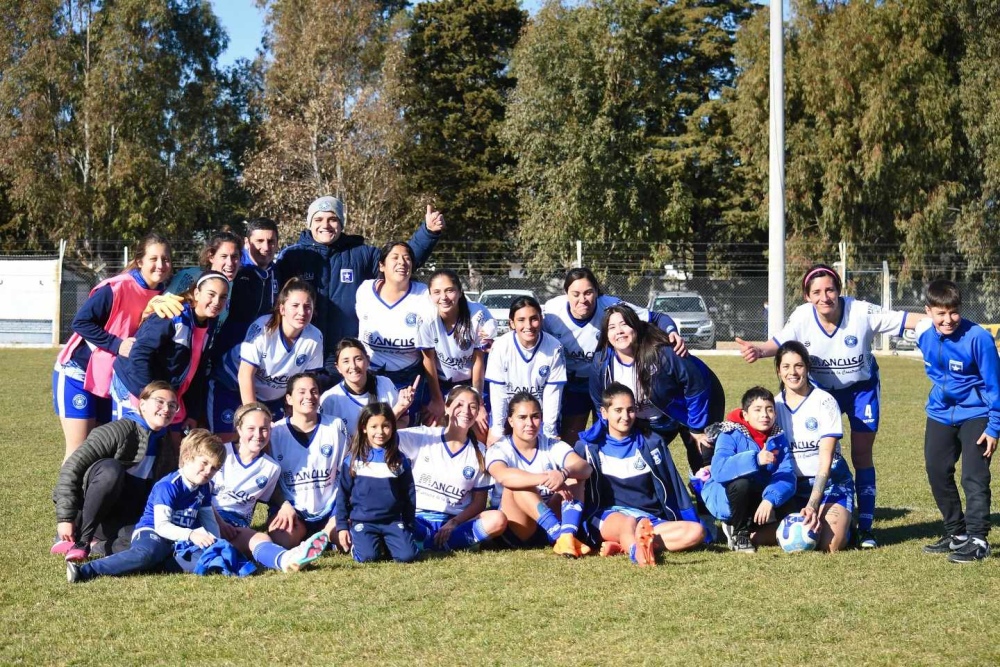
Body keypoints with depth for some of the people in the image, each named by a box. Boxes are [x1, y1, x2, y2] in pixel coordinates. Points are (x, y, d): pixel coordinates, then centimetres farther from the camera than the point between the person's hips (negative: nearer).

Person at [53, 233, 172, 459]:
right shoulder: (117, 288, -20)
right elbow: (81, 321, -20)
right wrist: (117, 344, -25)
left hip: (112, 381, 7)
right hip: (78, 374, -7)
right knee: (79, 451, -8)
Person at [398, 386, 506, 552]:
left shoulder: (479, 453, 9)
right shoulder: (423, 437, 3)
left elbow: (479, 501, 7)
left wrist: (453, 523, -9)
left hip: (454, 523, 2)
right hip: (417, 519, -2)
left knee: (498, 520, -27)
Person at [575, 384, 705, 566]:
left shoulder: (651, 443, 12)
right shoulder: (588, 446, 8)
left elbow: (672, 485, 13)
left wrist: (690, 519, 7)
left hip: (650, 519, 3)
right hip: (607, 518, -3)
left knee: (695, 531, -25)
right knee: (628, 522, -39)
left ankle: (622, 546, -39)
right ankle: (636, 551, -74)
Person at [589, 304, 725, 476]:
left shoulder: (662, 352, -34)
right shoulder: (601, 363, -19)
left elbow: (696, 385, -25)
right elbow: (601, 405, -2)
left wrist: (697, 428, -19)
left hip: (687, 411, -4)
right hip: (653, 423, 4)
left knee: (704, 468, -5)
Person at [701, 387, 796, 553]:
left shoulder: (778, 438, -5)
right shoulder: (730, 435, -18)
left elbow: (786, 476, -18)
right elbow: (718, 471, -36)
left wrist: (770, 498, -39)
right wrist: (755, 459, -49)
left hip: (759, 499, 4)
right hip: (724, 497, -4)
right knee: (741, 482, -36)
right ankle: (738, 532, -12)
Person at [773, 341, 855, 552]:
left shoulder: (824, 402, -10)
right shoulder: (774, 405, 2)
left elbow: (825, 460, -15)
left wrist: (813, 505, -24)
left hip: (830, 483, -3)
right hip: (792, 486, 3)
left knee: (831, 546, -25)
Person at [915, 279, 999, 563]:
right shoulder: (924, 335, -7)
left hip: (975, 415, -6)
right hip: (940, 414, 6)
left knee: (974, 477, -11)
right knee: (937, 472, 10)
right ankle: (956, 533, 24)